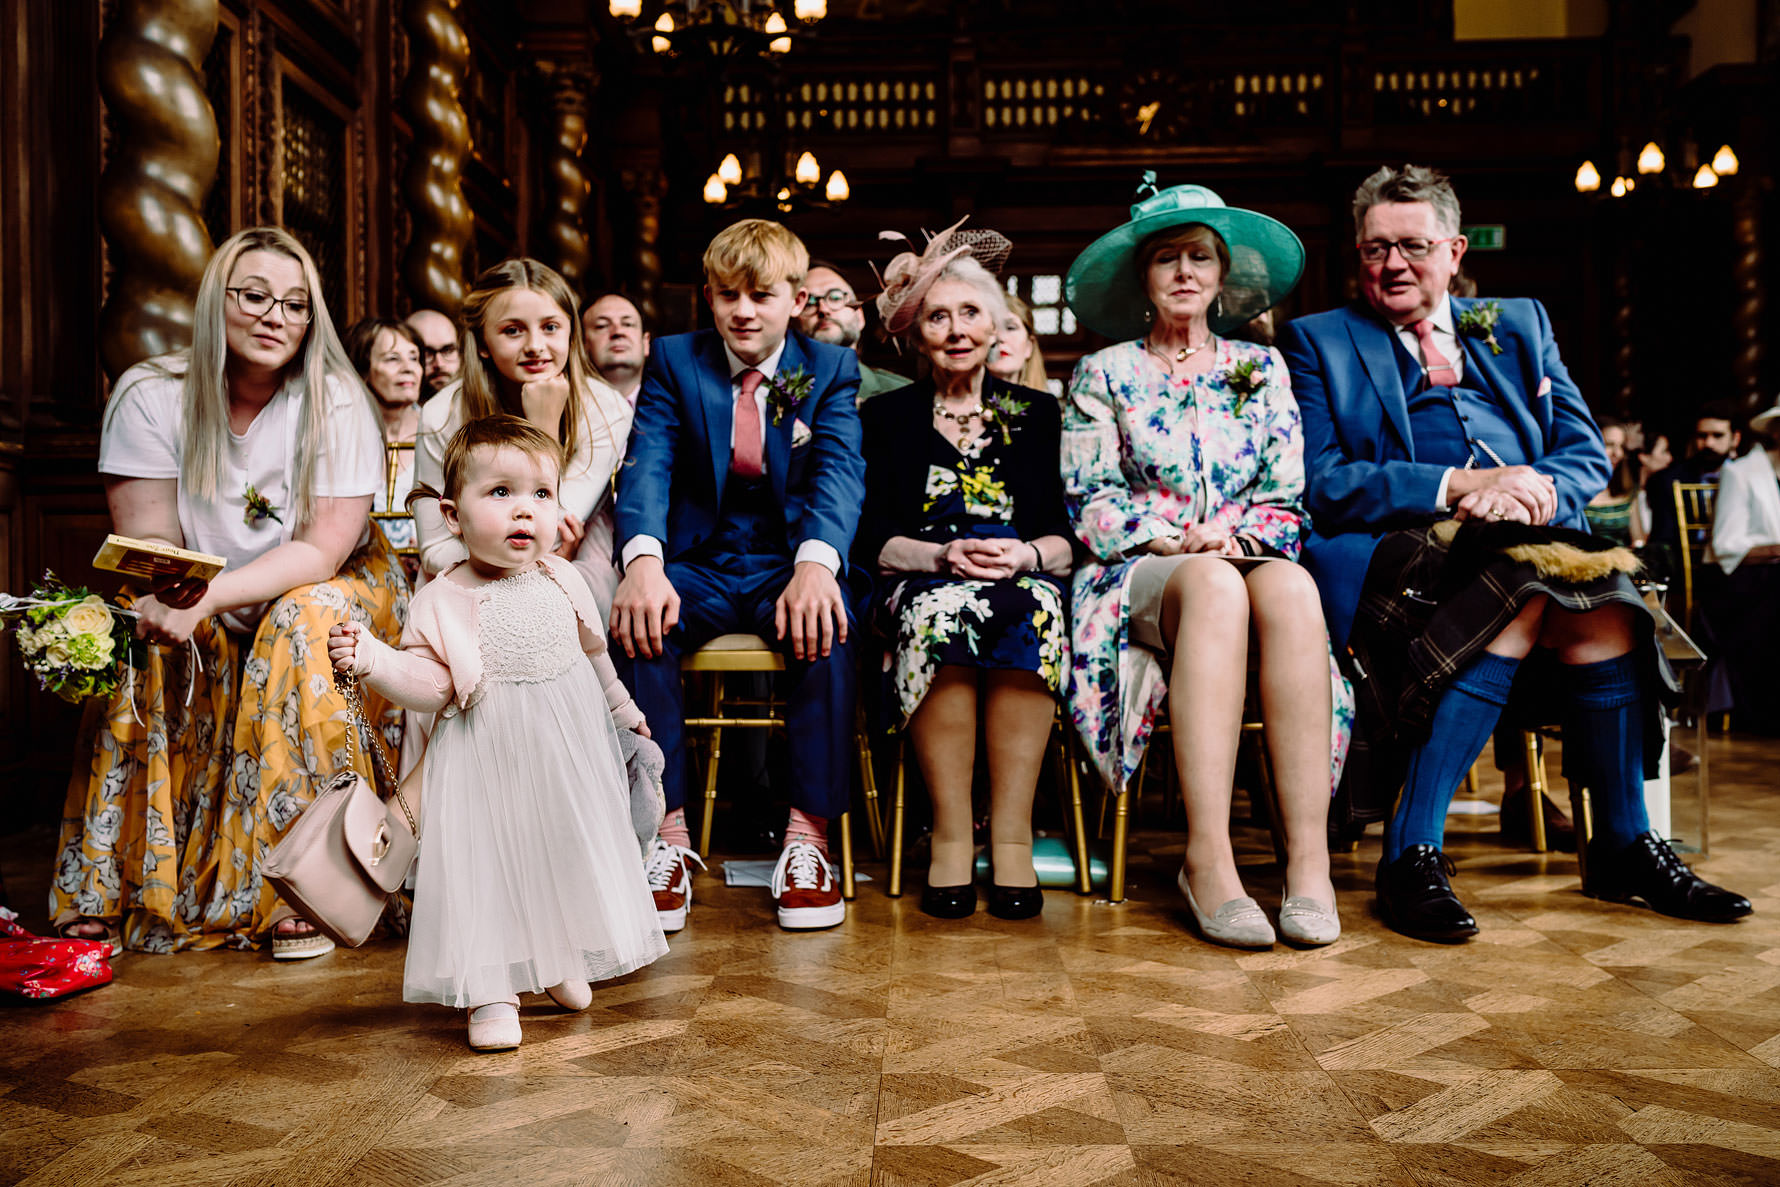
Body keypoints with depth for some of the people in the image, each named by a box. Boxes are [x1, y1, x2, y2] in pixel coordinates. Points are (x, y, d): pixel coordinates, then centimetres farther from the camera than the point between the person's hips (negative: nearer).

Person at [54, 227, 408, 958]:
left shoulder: (336, 404, -15)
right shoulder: (150, 395, -9)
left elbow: (322, 553, -22)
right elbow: (146, 541, -13)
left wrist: (210, 597, -36)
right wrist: (163, 593, -36)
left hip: (321, 594, -2)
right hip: (199, 615, 2)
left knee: (303, 625, -33)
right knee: (143, 644, -27)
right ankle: (107, 893, -15)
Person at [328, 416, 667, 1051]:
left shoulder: (562, 581, 0)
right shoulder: (443, 600, -11)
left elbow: (593, 653, 15)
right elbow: (430, 685, -14)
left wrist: (623, 711, 27)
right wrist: (372, 659, -30)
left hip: (568, 753, 4)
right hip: (487, 760, -4)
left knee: (572, 853, 14)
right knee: (484, 862, -3)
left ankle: (561, 965, 35)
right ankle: (491, 992, 10)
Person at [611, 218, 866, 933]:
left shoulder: (830, 368, 6)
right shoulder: (674, 361, 7)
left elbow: (840, 472, -11)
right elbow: (647, 466, -8)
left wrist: (815, 563, -34)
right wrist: (644, 561, -31)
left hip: (788, 560, -1)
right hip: (697, 563, 1)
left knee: (827, 621, -34)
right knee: (639, 619, -31)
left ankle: (807, 836, -26)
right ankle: (669, 835, -23)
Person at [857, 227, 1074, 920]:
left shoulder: (1037, 413, 18)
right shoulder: (885, 417, 15)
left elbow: (1065, 537, 8)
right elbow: (871, 540, 4)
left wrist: (1024, 555, -14)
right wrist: (943, 555, -14)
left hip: (1024, 581, 1)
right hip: (922, 583, -1)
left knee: (1035, 604, -36)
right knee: (939, 608, -37)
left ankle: (1012, 836, -32)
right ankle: (950, 836, -31)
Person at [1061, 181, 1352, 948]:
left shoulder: (1261, 369, 20)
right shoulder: (1104, 374, 14)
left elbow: (1285, 498, 12)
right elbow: (1091, 502, 3)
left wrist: (1236, 537, -9)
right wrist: (1171, 542, -12)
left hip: (1250, 562, 2)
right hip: (1137, 579, -2)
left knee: (1289, 588, -36)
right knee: (1215, 587, -39)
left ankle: (1309, 856, -40)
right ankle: (1208, 858, -43)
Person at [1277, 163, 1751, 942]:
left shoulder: (1519, 324, 25)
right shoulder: (1318, 341, 13)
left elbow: (1587, 453, 13)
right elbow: (1319, 483, -3)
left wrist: (1539, 488, -11)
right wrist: (1455, 486, -14)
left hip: (1531, 538, 4)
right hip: (1400, 554, -4)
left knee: (1600, 597, -29)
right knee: (1528, 592, -33)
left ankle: (1625, 847, -12)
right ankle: (1411, 857, -30)